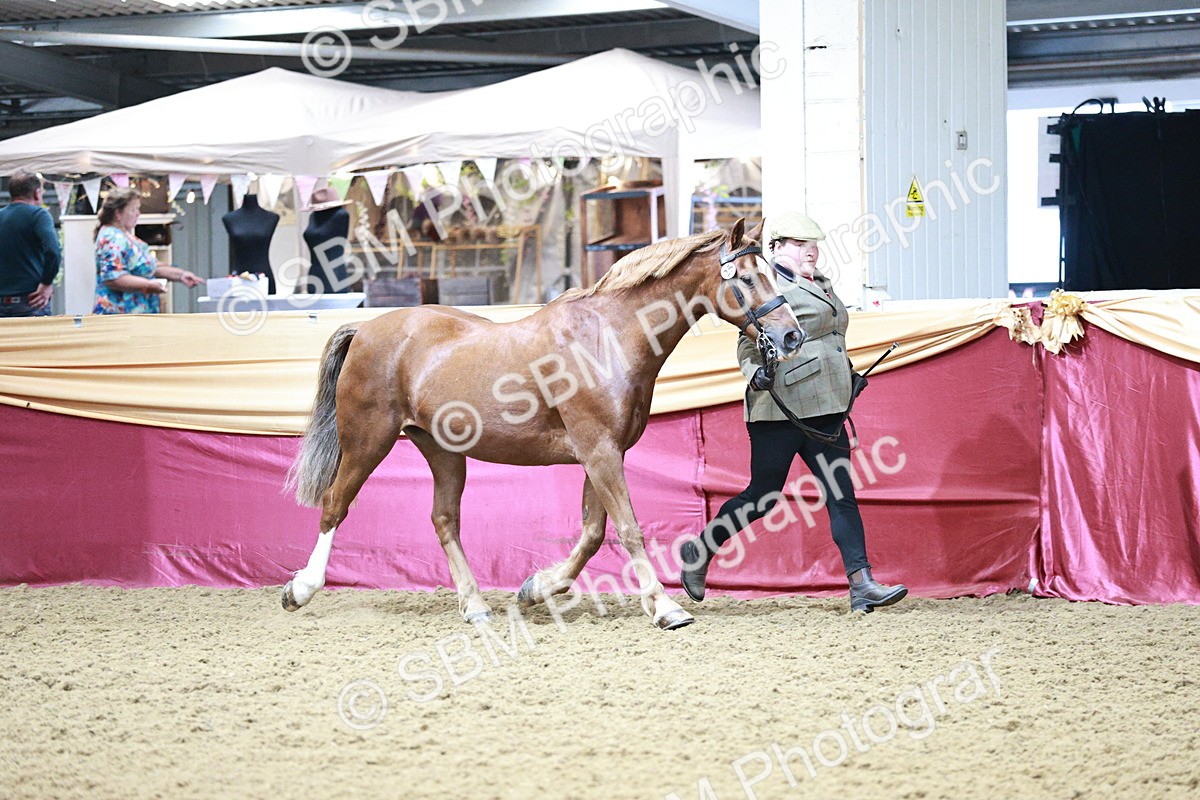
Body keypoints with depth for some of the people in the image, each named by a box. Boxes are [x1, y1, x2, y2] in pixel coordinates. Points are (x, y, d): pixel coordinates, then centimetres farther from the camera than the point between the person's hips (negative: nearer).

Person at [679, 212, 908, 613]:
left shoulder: (822, 286, 19)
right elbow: (749, 343, -13)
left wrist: (849, 376, 26)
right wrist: (756, 373, -30)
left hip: (824, 411, 8)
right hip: (780, 407, -8)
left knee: (841, 495, -1)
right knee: (763, 497, -1)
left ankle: (862, 585, -6)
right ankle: (698, 552, 20)